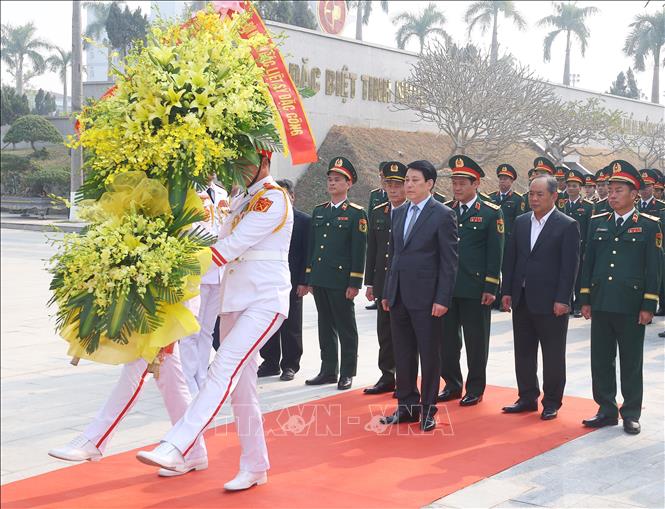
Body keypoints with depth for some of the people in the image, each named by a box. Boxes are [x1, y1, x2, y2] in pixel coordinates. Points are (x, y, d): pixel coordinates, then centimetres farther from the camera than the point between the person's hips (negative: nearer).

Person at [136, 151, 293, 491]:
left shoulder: (273, 198, -11)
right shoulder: (241, 199, 18)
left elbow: (233, 246, -19)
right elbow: (228, 246, 15)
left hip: (265, 302, -9)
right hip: (235, 301, 9)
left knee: (224, 368, -22)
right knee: (241, 385, 9)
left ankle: (175, 448, -32)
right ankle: (254, 468, 17)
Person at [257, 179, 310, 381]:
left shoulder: (304, 221, 0)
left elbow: (307, 253, -4)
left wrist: (303, 282, -10)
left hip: (292, 282, -4)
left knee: (291, 325, 4)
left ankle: (290, 365, 12)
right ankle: (271, 363, 17)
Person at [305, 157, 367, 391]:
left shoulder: (356, 214, -4)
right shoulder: (319, 211, 14)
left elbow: (359, 250, -7)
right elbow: (312, 246, 16)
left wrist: (354, 283, -12)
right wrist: (309, 277, 12)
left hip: (341, 281, -6)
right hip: (319, 280, 6)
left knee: (346, 329, 2)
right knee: (325, 327, 12)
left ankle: (347, 374, 10)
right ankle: (328, 371, 20)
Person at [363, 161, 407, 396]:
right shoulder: (377, 213, 11)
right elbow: (371, 250, 13)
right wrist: (369, 282, 10)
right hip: (384, 283, 5)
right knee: (385, 332, 10)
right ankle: (388, 376, 20)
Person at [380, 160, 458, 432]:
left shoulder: (443, 215, -7)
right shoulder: (399, 213, 13)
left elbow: (449, 261, -9)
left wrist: (442, 299, -14)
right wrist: (387, 292, 13)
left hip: (425, 297, -6)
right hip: (398, 296, 6)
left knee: (429, 355, 3)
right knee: (403, 354, 11)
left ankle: (428, 409, 13)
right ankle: (407, 406, 21)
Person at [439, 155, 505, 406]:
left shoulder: (492, 213, -2)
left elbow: (495, 253, -5)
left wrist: (490, 288, -10)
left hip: (475, 289, -4)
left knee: (476, 342, 5)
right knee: (447, 339, 9)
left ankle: (475, 388, 16)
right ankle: (452, 384, 22)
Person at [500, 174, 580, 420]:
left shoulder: (567, 225, -6)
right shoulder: (520, 222, 10)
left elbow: (570, 266, -10)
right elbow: (510, 258, 11)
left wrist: (562, 300, -15)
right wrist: (507, 291, 5)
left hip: (551, 302, -5)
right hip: (521, 299, 6)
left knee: (553, 355, 4)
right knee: (523, 352, 12)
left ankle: (551, 402, 15)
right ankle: (527, 398, 23)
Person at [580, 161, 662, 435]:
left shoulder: (648, 226, -2)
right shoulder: (598, 223, 9)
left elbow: (653, 268, -3)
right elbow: (588, 263, 11)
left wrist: (649, 306, -8)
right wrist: (585, 299, 7)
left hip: (631, 307, -4)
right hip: (601, 305, 4)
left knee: (631, 363, 5)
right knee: (601, 360, 8)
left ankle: (631, 414, 15)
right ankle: (606, 410, 19)